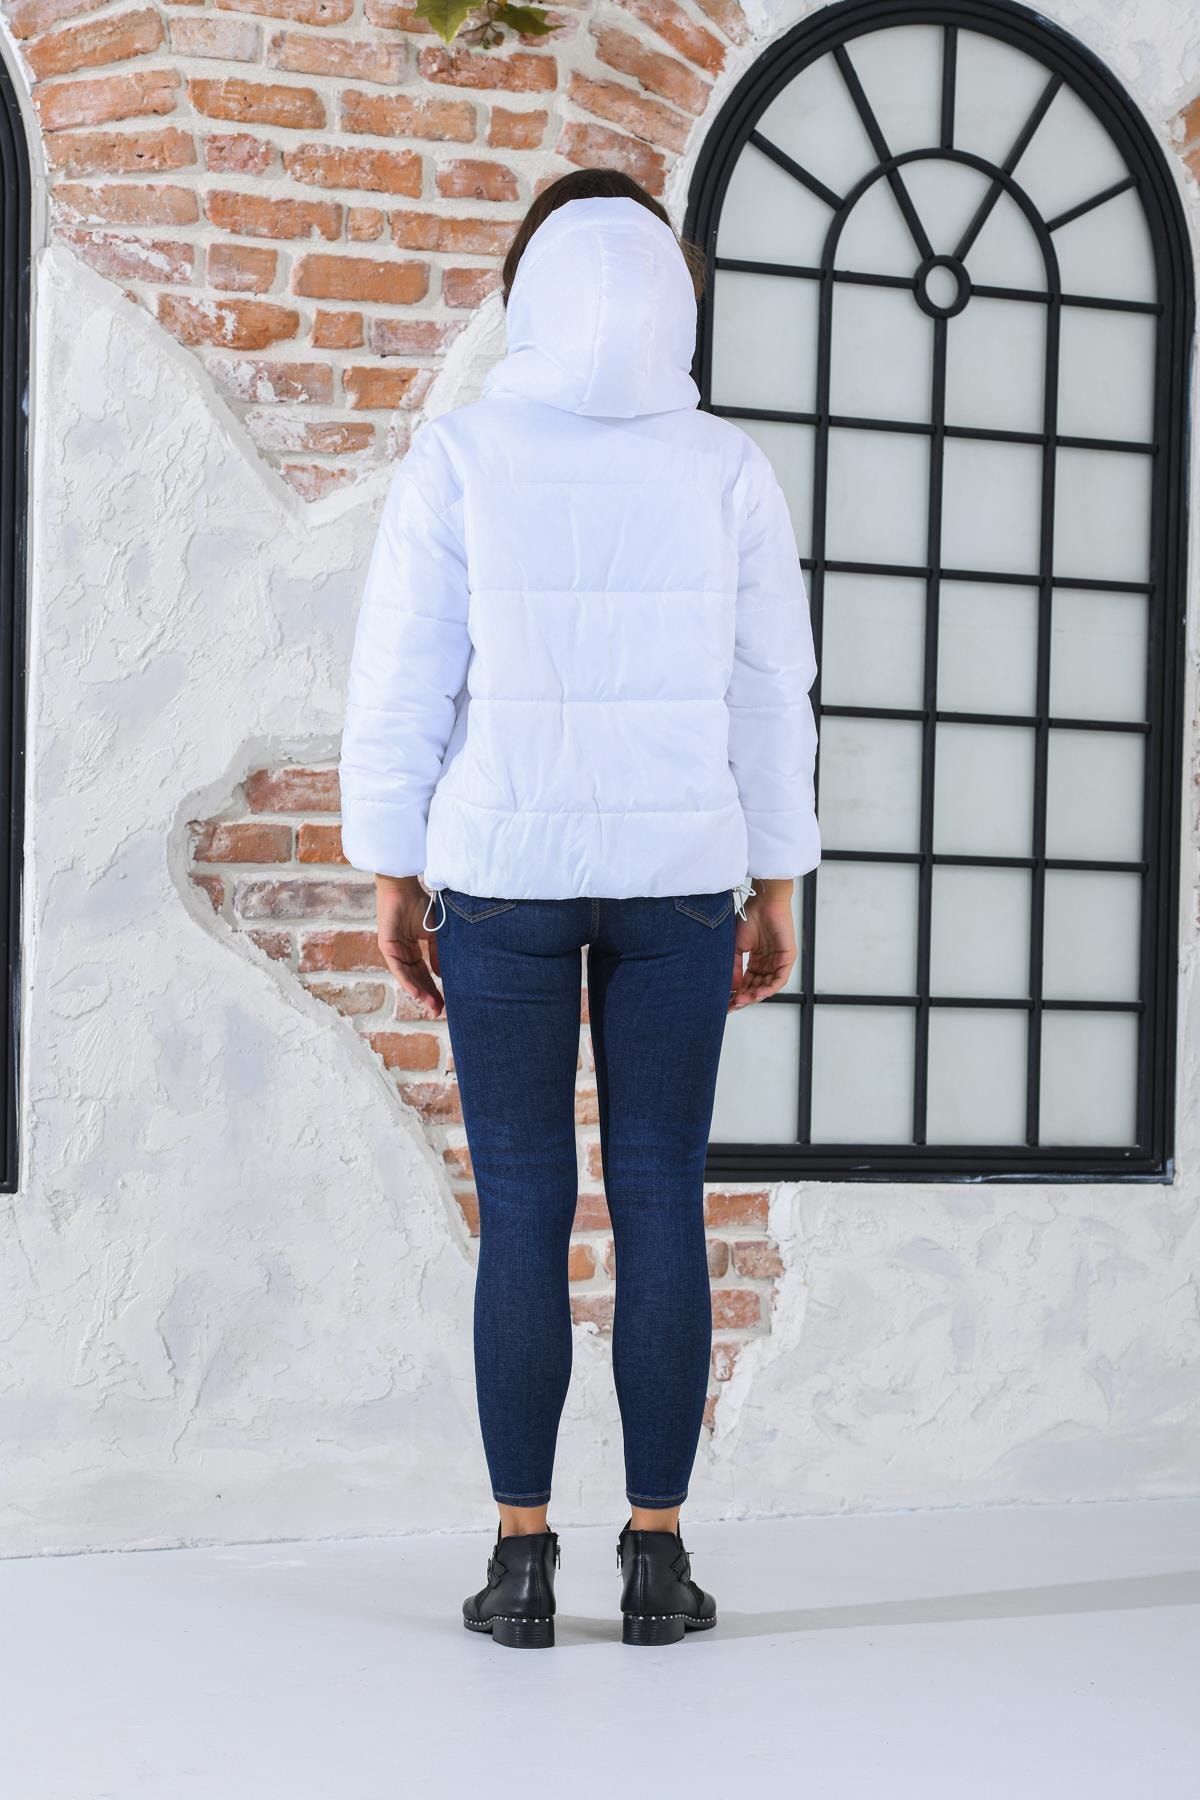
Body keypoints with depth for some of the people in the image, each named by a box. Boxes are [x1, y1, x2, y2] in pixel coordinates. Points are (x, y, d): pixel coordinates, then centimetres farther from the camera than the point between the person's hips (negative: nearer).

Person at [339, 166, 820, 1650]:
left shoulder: (459, 457, -2)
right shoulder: (726, 468, 2)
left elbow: (402, 682, -2)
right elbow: (770, 692, 4)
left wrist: (394, 877, 5)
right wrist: (776, 887, 11)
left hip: (503, 873, -1)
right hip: (680, 874, 1)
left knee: (521, 1219, 3)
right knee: (660, 1211, 5)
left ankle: (521, 1563, 6)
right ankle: (658, 1560, 9)